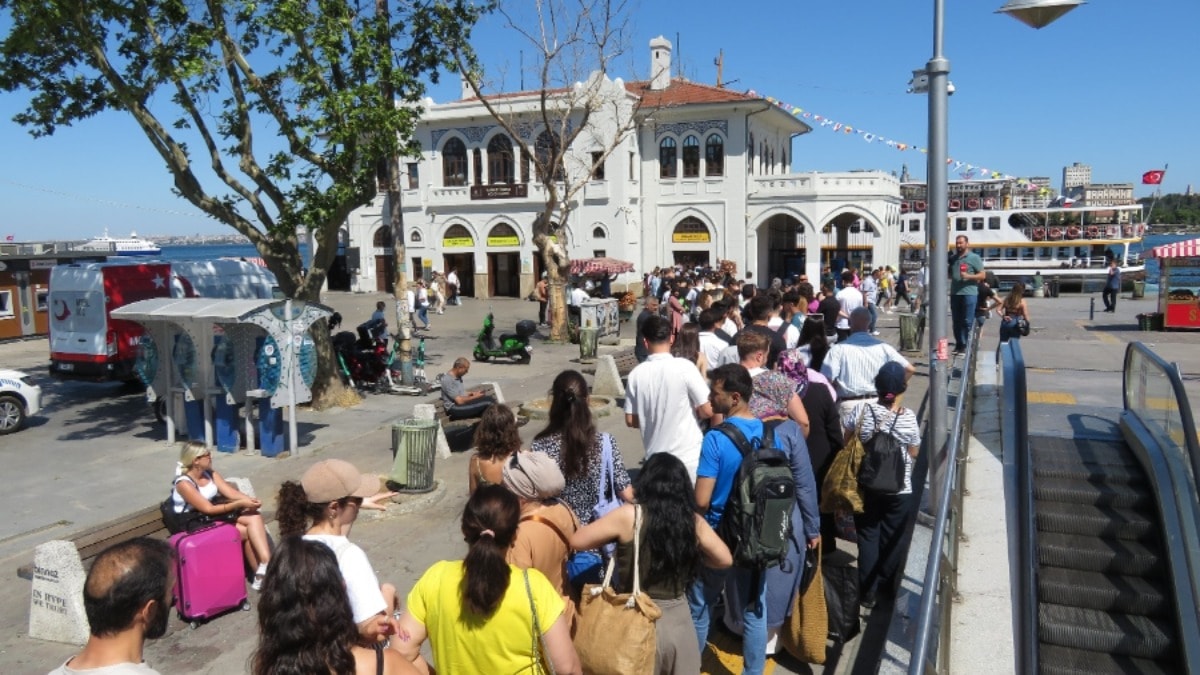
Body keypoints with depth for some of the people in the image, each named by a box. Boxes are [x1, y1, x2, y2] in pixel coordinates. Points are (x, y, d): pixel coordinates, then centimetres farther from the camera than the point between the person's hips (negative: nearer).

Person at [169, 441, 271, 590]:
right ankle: (261, 574, -9)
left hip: (218, 514, 7)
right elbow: (208, 509, -21)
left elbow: (230, 492, -3)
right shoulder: (184, 483, -17)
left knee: (255, 517, -21)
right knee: (248, 532, -22)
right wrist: (239, 504, -27)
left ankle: (262, 572, -26)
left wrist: (250, 500, -22)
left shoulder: (210, 473, 5)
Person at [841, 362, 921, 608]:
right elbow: (914, 454, -3)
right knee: (892, 539, 15)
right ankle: (887, 587, 30)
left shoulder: (862, 412, -13)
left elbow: (847, 445, -3)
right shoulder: (909, 418, -15)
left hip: (866, 487, 1)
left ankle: (868, 593, 17)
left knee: (868, 537, 11)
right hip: (900, 489, 0)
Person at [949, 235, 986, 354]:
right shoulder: (953, 258, 17)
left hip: (969, 293, -6)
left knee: (967, 322, -4)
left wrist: (968, 276, -18)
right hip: (954, 293, 6)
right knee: (956, 321, 9)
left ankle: (966, 345, 0)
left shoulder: (974, 257, 0)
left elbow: (983, 275, -3)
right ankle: (959, 344, 16)